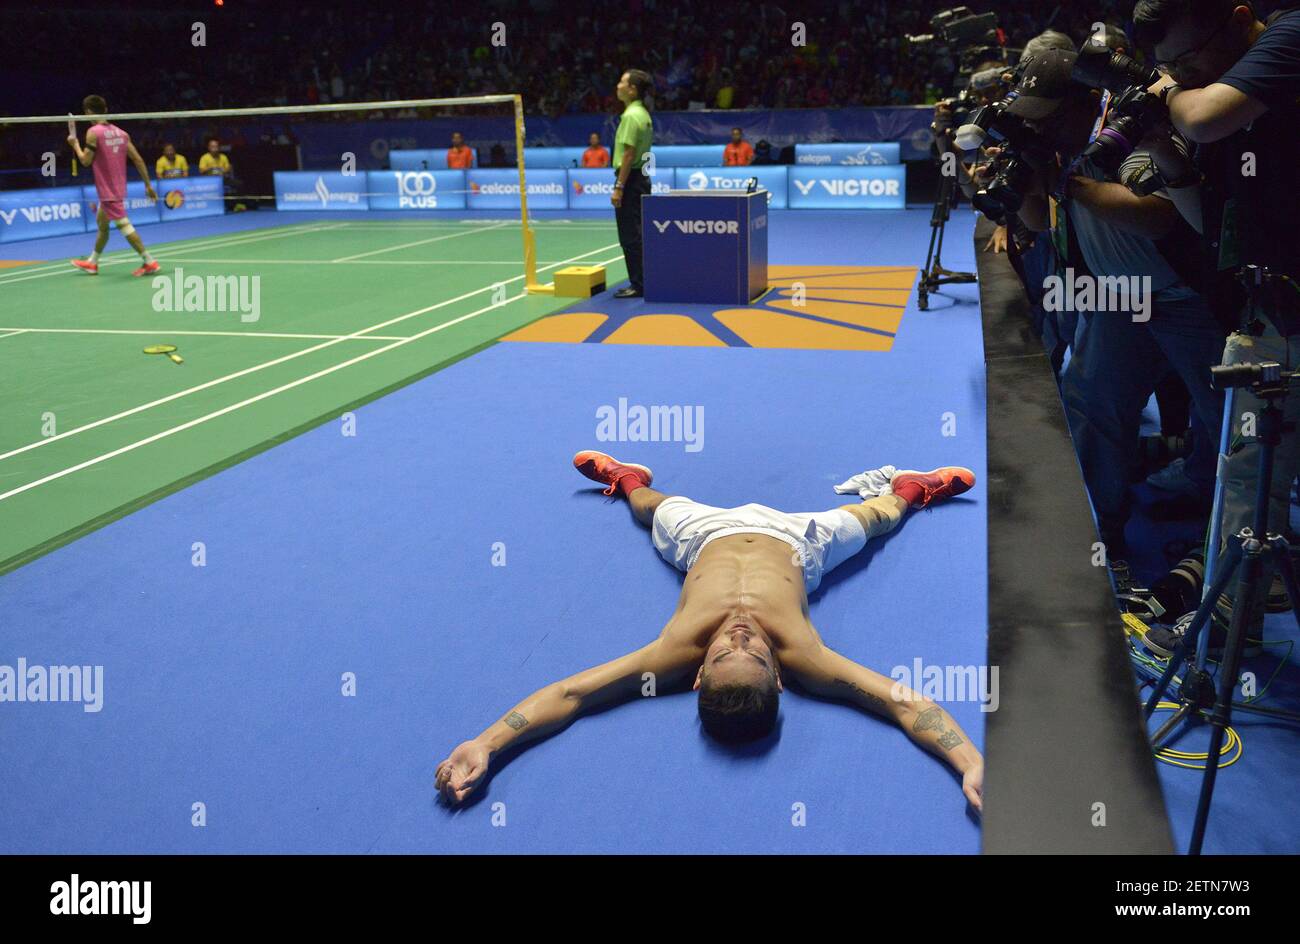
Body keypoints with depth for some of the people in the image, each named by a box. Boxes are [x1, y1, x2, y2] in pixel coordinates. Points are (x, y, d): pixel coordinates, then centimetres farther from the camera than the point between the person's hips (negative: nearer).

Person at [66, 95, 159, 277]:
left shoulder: (93, 132, -13)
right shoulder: (120, 132, 6)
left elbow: (85, 161, -12)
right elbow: (138, 160, 5)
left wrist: (75, 144, 5)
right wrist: (148, 185, 9)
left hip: (108, 190, -8)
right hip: (118, 187, 8)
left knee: (123, 225, -9)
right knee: (101, 222, 20)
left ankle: (149, 262, -14)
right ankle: (92, 262, 31)